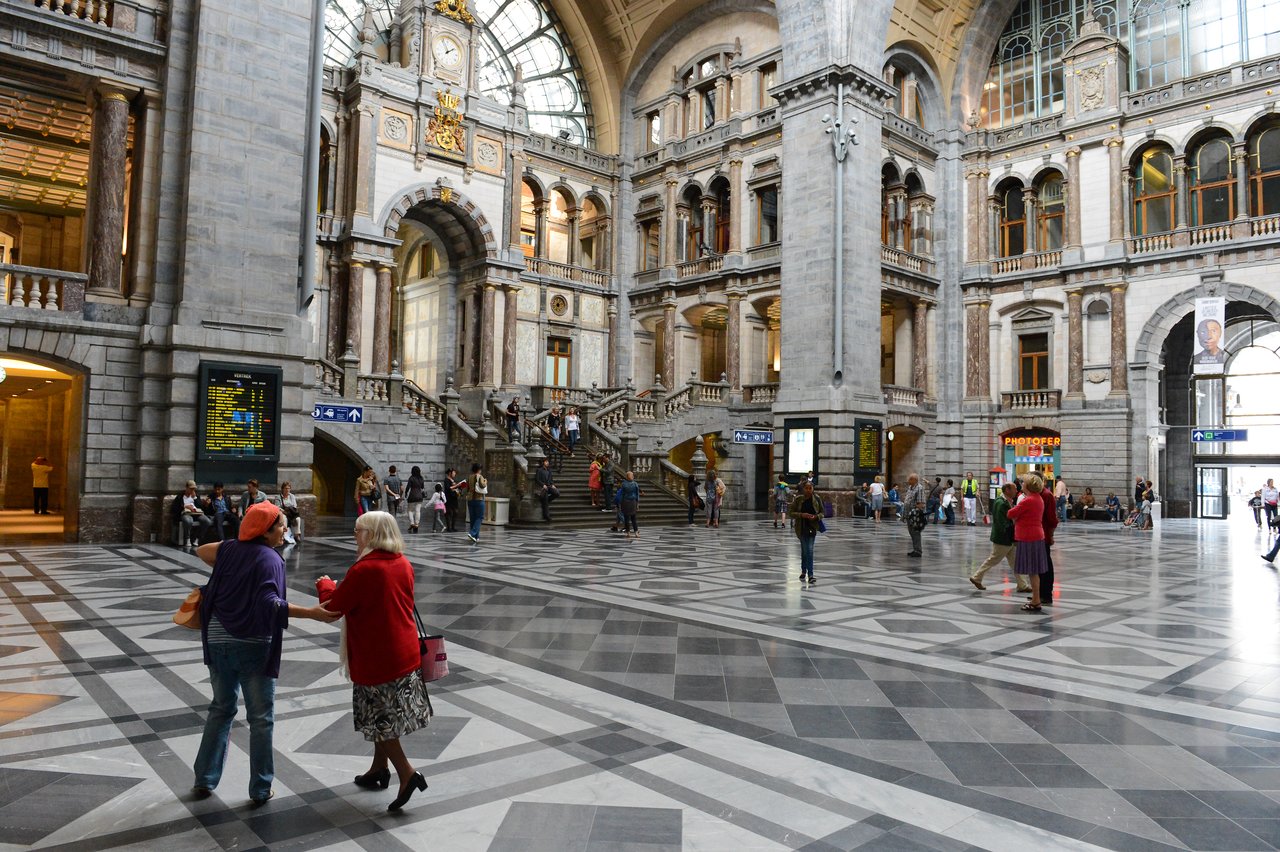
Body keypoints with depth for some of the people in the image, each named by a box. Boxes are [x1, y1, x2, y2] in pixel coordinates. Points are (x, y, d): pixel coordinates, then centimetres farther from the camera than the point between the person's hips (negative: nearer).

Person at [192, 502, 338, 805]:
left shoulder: (231, 548, 3)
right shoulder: (270, 559, -17)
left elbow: (202, 551, 23)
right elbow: (269, 604, -29)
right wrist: (312, 613, -34)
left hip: (218, 640, 6)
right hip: (253, 645, -6)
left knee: (221, 709, 21)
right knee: (261, 718, 6)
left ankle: (205, 780, 28)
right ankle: (260, 789, 13)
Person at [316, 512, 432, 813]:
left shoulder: (364, 570, -21)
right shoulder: (404, 564, 3)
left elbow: (334, 606, -13)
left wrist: (325, 584, 7)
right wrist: (343, 587, 21)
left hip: (376, 658, -8)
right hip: (406, 653, 8)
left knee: (379, 718, 4)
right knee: (388, 714, 20)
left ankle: (407, 774, -1)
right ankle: (379, 768, 33)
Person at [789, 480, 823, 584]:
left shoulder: (817, 499, -2)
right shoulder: (798, 499, -4)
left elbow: (822, 512, 6)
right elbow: (792, 513, -2)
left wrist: (816, 516, -15)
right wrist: (802, 515, -18)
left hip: (812, 527, 0)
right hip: (801, 528, 0)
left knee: (809, 550, -7)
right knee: (805, 550, 5)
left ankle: (808, 574, -4)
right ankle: (804, 572, 23)